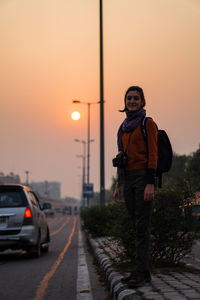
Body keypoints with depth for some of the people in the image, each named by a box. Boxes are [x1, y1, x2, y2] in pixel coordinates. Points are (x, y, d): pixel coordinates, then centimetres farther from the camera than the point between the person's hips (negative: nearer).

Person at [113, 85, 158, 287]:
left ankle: (141, 272, -4)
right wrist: (118, 184, 15)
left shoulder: (148, 123, -4)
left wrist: (150, 184, -19)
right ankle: (144, 271, 15)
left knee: (142, 226, -8)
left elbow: (153, 154, -10)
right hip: (128, 179, 7)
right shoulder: (124, 127, 17)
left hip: (143, 177, -7)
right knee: (137, 226, 9)